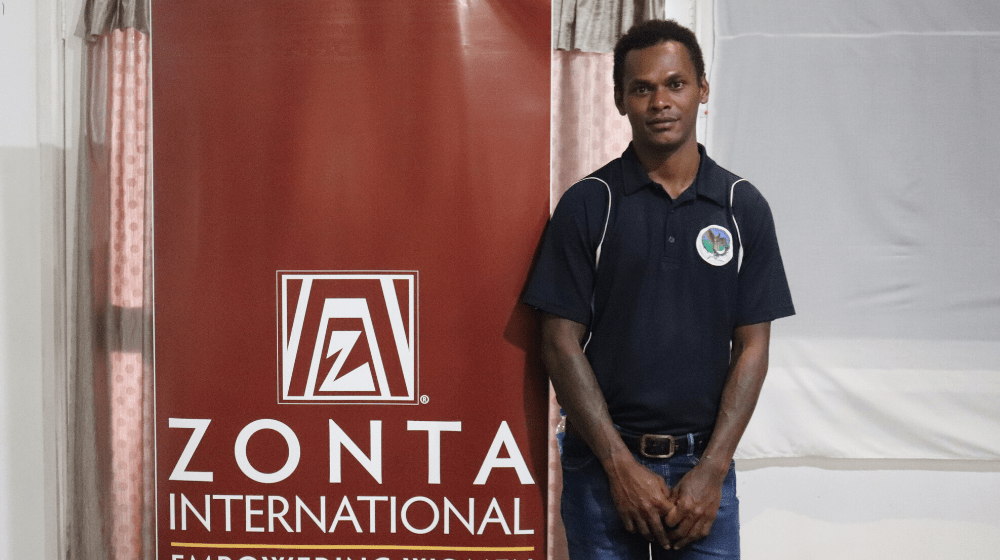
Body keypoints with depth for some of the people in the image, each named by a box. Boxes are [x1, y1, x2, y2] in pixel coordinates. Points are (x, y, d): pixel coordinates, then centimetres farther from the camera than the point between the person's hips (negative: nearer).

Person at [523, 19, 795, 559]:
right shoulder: (586, 205, -2)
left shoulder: (743, 207, 3)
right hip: (603, 464, -1)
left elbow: (751, 347, 2)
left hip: (703, 464, 1)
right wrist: (622, 466, -11)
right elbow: (561, 342, -5)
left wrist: (711, 470, -8)